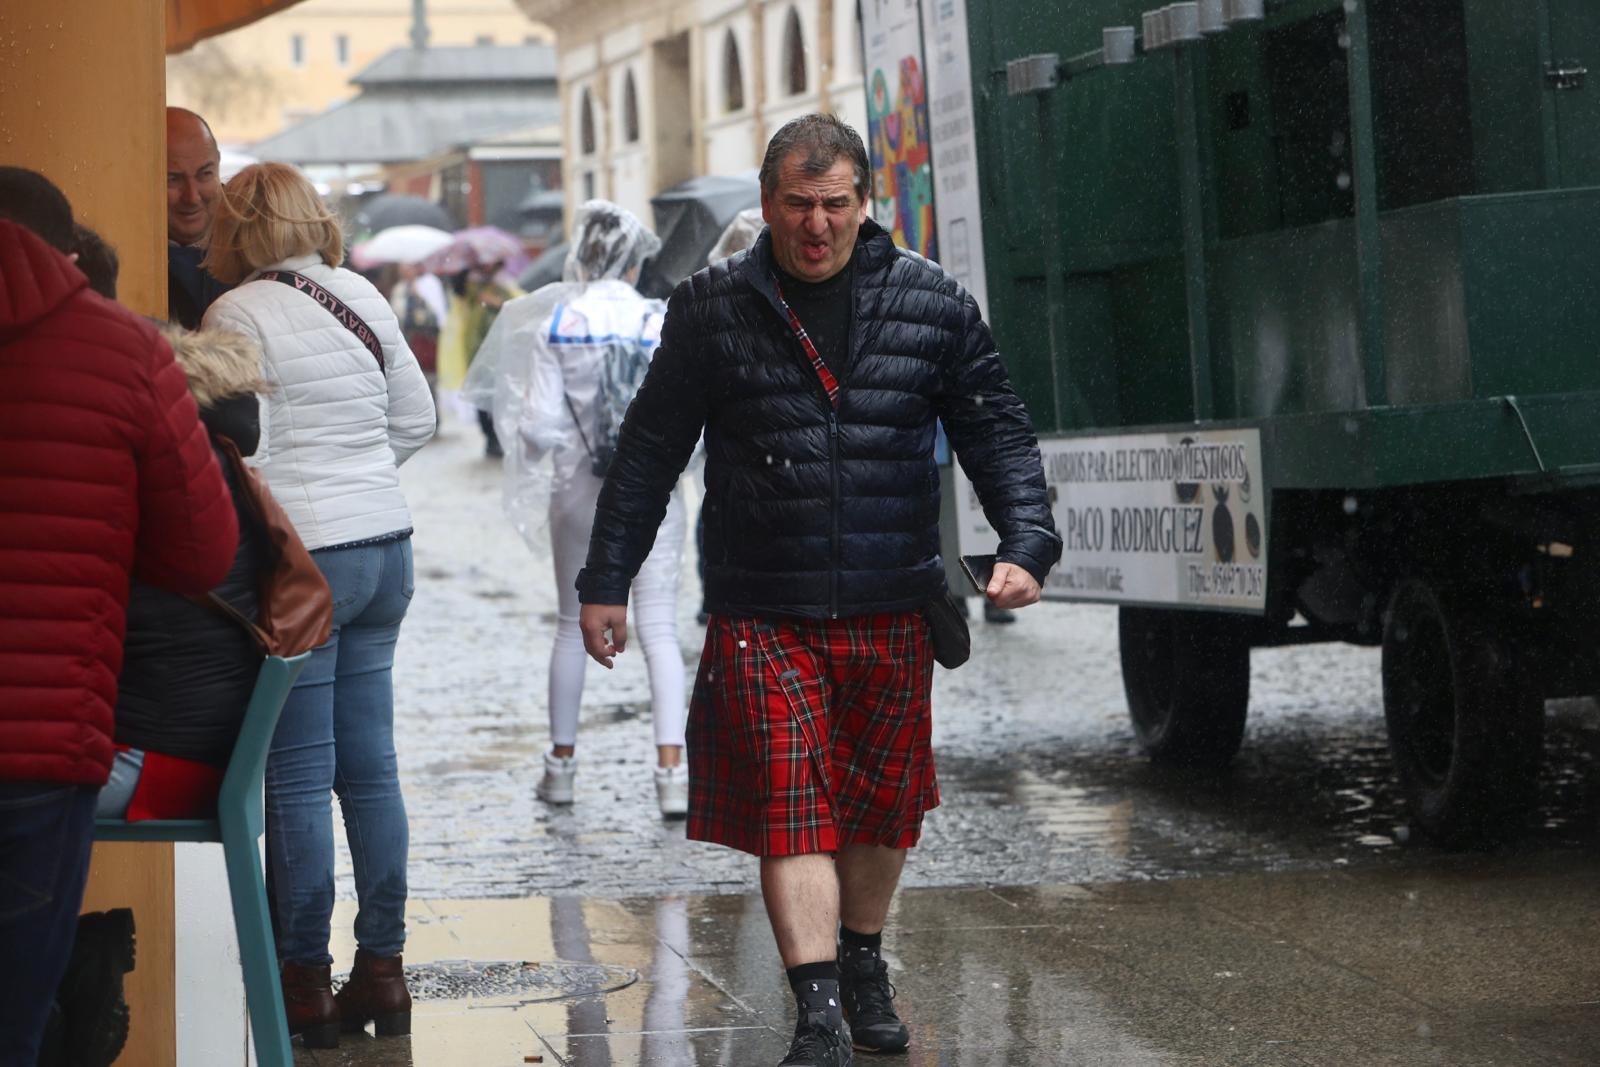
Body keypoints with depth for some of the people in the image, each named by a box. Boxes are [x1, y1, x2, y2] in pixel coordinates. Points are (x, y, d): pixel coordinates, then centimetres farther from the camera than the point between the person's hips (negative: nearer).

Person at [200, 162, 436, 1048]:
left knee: (298, 778, -1)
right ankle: (382, 969, 16)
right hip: (385, 546, 7)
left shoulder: (240, 315, -11)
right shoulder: (364, 298, 8)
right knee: (370, 765, 11)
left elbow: (240, 453, -15)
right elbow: (416, 420, 14)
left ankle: (305, 984, 3)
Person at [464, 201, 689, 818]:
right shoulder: (662, 323, -7)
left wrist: (526, 453, 14)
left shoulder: (555, 324, -5)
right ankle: (672, 772, -11)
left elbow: (540, 425, -7)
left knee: (574, 625, 16)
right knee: (659, 629, -1)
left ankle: (561, 764, 23)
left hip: (581, 492, 1)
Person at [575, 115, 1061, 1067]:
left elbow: (998, 432, 7)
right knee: (790, 808, -9)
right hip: (764, 617, -2)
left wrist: (1026, 544, -8)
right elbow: (650, 452, 7)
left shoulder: (932, 304, 4)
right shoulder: (713, 311, 1)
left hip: (894, 615, 2)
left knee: (883, 806, 13)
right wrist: (606, 584, 7)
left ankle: (864, 964, 35)